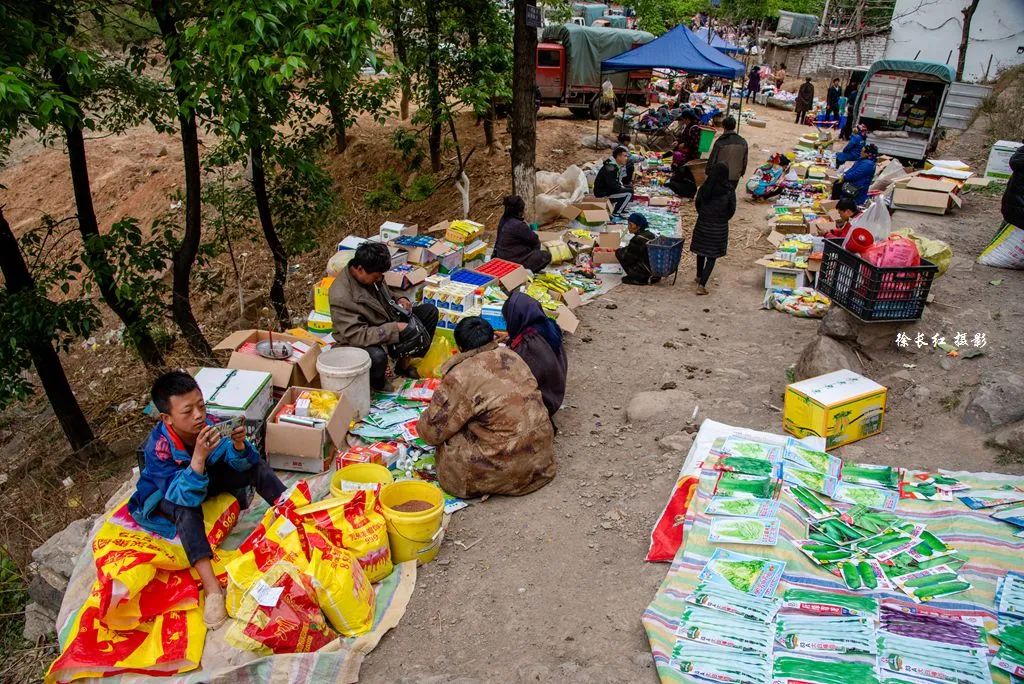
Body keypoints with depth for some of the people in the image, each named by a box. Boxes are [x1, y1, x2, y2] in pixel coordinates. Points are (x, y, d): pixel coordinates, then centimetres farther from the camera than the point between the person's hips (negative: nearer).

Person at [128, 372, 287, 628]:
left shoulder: (208, 425, -26)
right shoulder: (159, 447, -34)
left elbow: (241, 463, -17)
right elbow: (184, 496, -40)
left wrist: (239, 446, -39)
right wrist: (199, 457, -52)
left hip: (204, 480, 4)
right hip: (166, 496, -4)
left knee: (256, 466, -13)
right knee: (186, 507, -36)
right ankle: (212, 588, -42)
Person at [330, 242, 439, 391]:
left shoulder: (373, 274, -6)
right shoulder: (341, 296, -30)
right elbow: (356, 336, -32)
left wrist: (400, 301, -7)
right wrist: (395, 329, -30)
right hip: (362, 343, -8)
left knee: (430, 311, 3)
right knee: (376, 356, -43)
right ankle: (377, 383, -6)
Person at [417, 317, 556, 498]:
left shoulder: (460, 377, -15)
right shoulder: (511, 356, 5)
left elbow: (432, 431, -8)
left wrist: (424, 422, 16)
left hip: (506, 469, -7)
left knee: (446, 445, 6)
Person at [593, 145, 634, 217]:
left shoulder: (617, 166, 9)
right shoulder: (610, 167, -24)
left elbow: (617, 181, 21)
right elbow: (612, 185, -29)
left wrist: (621, 186, 2)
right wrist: (622, 188, -14)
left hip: (609, 190, 11)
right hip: (603, 194, -11)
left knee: (630, 187, 17)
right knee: (629, 192, -19)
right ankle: (615, 213, -10)